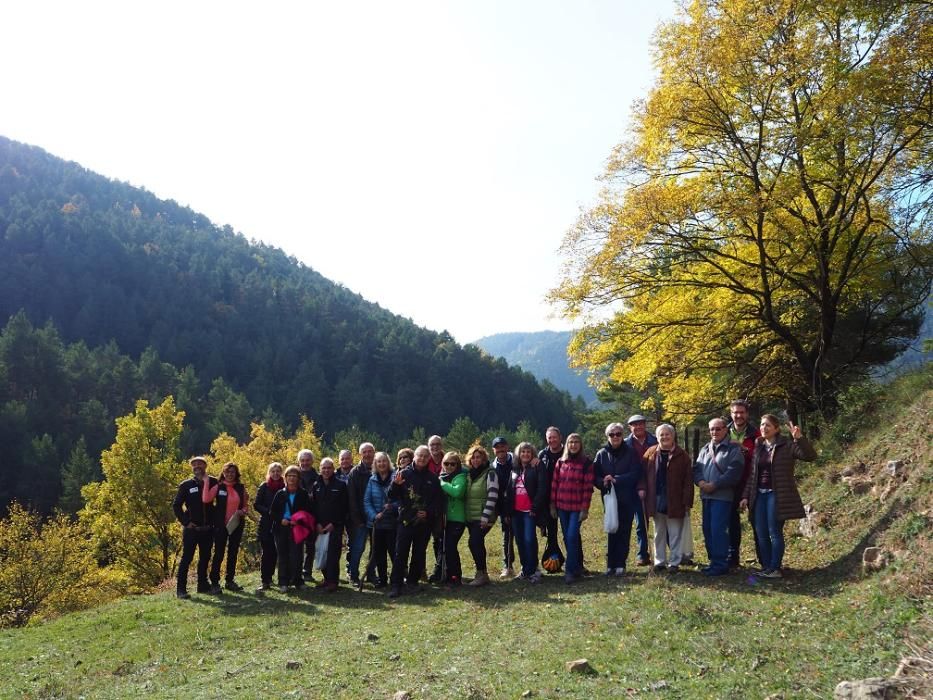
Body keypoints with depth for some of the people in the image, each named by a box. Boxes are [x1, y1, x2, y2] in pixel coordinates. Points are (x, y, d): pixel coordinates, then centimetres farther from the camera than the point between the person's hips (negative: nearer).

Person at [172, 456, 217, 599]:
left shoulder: (212, 482, 4)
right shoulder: (186, 485, -2)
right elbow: (176, 505, -1)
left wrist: (214, 519, 2)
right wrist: (185, 522, -8)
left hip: (207, 528, 3)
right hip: (191, 528, -3)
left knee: (205, 558, 11)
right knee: (186, 558, -4)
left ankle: (203, 584, 23)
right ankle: (181, 589, 0)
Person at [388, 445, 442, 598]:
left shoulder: (432, 478, 8)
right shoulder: (404, 474, 0)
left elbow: (439, 501, 10)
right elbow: (392, 496, -2)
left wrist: (429, 513, -6)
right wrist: (396, 485, -22)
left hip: (424, 522, 3)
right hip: (406, 521, -3)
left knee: (419, 553, 10)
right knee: (400, 553, -6)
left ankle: (413, 580, 23)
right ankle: (396, 585, -3)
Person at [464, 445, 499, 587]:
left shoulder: (490, 474, -9)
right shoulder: (468, 474, 12)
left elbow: (492, 496, -15)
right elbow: (464, 495, 20)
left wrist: (485, 517, -19)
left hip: (483, 517, -7)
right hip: (470, 517, 7)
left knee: (474, 542, -15)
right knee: (477, 543, 10)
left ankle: (481, 574, -4)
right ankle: (481, 573, 20)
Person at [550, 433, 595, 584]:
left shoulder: (586, 463, -5)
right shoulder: (561, 462, 7)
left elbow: (588, 487, -8)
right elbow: (554, 484, 9)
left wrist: (585, 509, -11)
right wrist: (552, 505, 6)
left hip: (577, 507, -4)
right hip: (562, 507, 4)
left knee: (572, 537, -11)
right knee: (567, 539, 9)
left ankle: (570, 570, -2)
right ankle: (577, 567, 22)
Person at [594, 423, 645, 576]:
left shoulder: (631, 453, 0)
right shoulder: (602, 454, 5)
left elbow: (635, 474, -9)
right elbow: (595, 475, 4)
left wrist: (616, 479, -18)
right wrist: (603, 482, -17)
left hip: (627, 500, -1)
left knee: (624, 532, 1)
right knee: (612, 531, 1)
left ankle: (621, 564, 9)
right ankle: (611, 564, 8)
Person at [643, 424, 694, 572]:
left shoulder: (682, 455, -4)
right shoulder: (650, 453, 3)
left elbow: (688, 481, -5)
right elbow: (643, 474, 6)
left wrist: (687, 502, -9)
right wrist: (643, 491, -3)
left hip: (675, 501, -3)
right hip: (656, 500, 3)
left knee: (675, 534, 5)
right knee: (659, 533, 13)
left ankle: (674, 562, 15)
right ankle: (660, 561, 22)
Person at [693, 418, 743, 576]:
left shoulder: (733, 449, -4)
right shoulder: (705, 449, 18)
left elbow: (733, 473, -14)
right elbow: (696, 468, 13)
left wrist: (714, 485, -16)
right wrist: (701, 482, -8)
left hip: (722, 496, -7)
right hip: (706, 495, 7)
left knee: (718, 529, -11)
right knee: (707, 529, 10)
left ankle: (720, 564, -3)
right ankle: (713, 560, 21)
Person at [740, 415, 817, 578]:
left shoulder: (787, 445, -6)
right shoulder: (758, 447, 12)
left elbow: (810, 456, -19)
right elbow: (753, 474, 16)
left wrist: (799, 438, -32)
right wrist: (746, 496, 12)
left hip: (777, 495, -6)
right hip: (759, 495, 6)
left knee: (775, 532, -2)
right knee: (761, 533, 8)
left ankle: (775, 568, 7)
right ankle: (766, 567, 18)